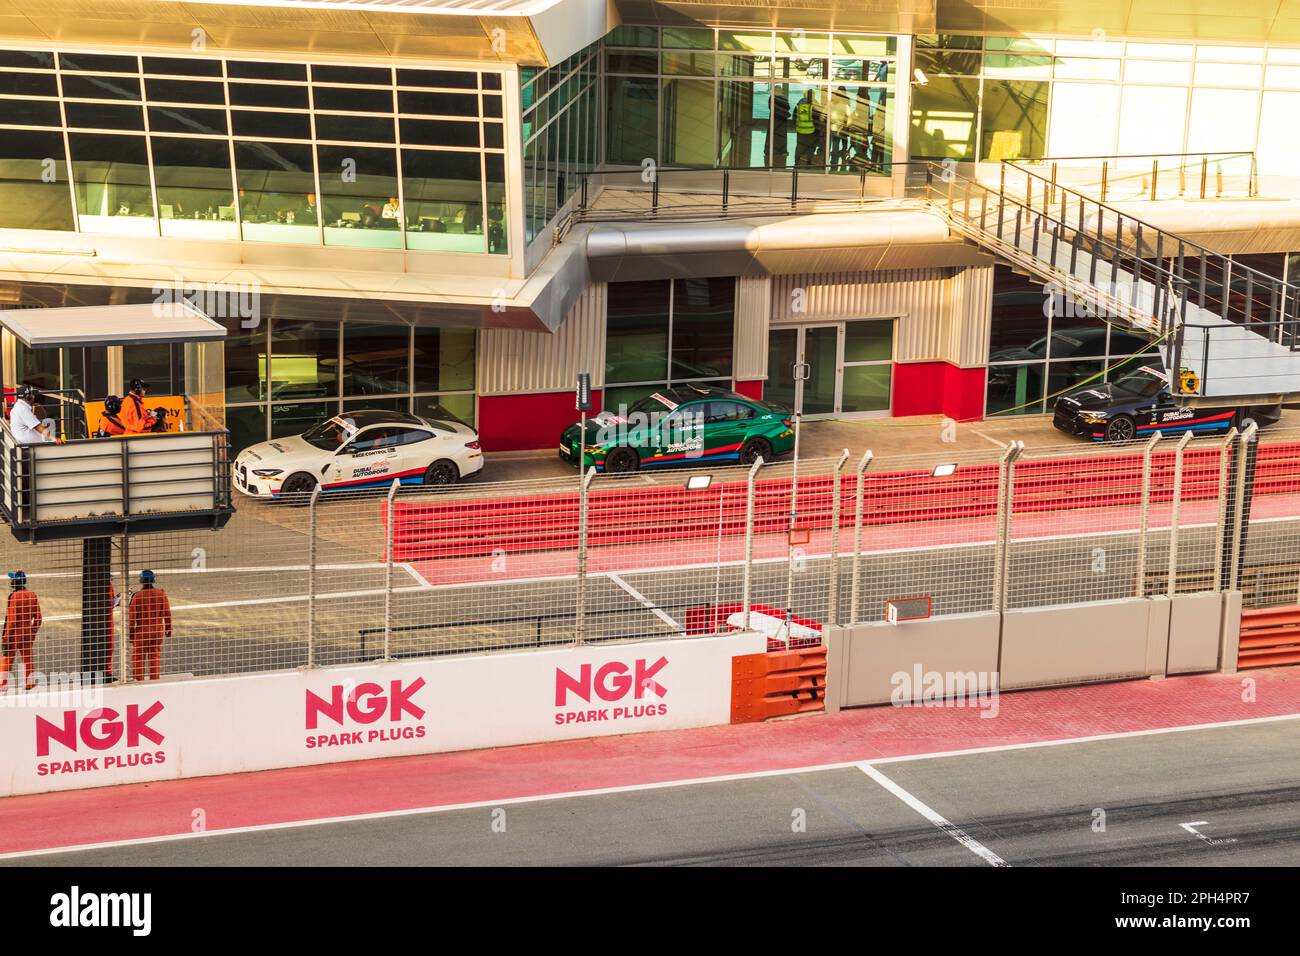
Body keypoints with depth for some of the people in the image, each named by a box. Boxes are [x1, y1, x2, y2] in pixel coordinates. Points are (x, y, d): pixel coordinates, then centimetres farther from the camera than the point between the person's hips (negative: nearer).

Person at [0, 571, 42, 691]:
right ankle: (31, 683, 17)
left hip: (15, 632, -6)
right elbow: (37, 617, 6)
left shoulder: (14, 596, -16)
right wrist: (33, 632, 18)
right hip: (27, 632, 6)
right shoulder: (32, 595, 2)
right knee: (28, 658, 14)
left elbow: (11, 619, -17)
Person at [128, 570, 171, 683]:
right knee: (155, 656, 11)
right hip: (158, 631, 3)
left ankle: (139, 680, 8)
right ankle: (154, 680, 14)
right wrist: (168, 629, 11)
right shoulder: (161, 594, -3)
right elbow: (167, 613, 1)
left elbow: (132, 615, -8)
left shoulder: (137, 596, -11)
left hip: (142, 631, -3)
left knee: (138, 657, 7)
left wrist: (131, 631, 1)